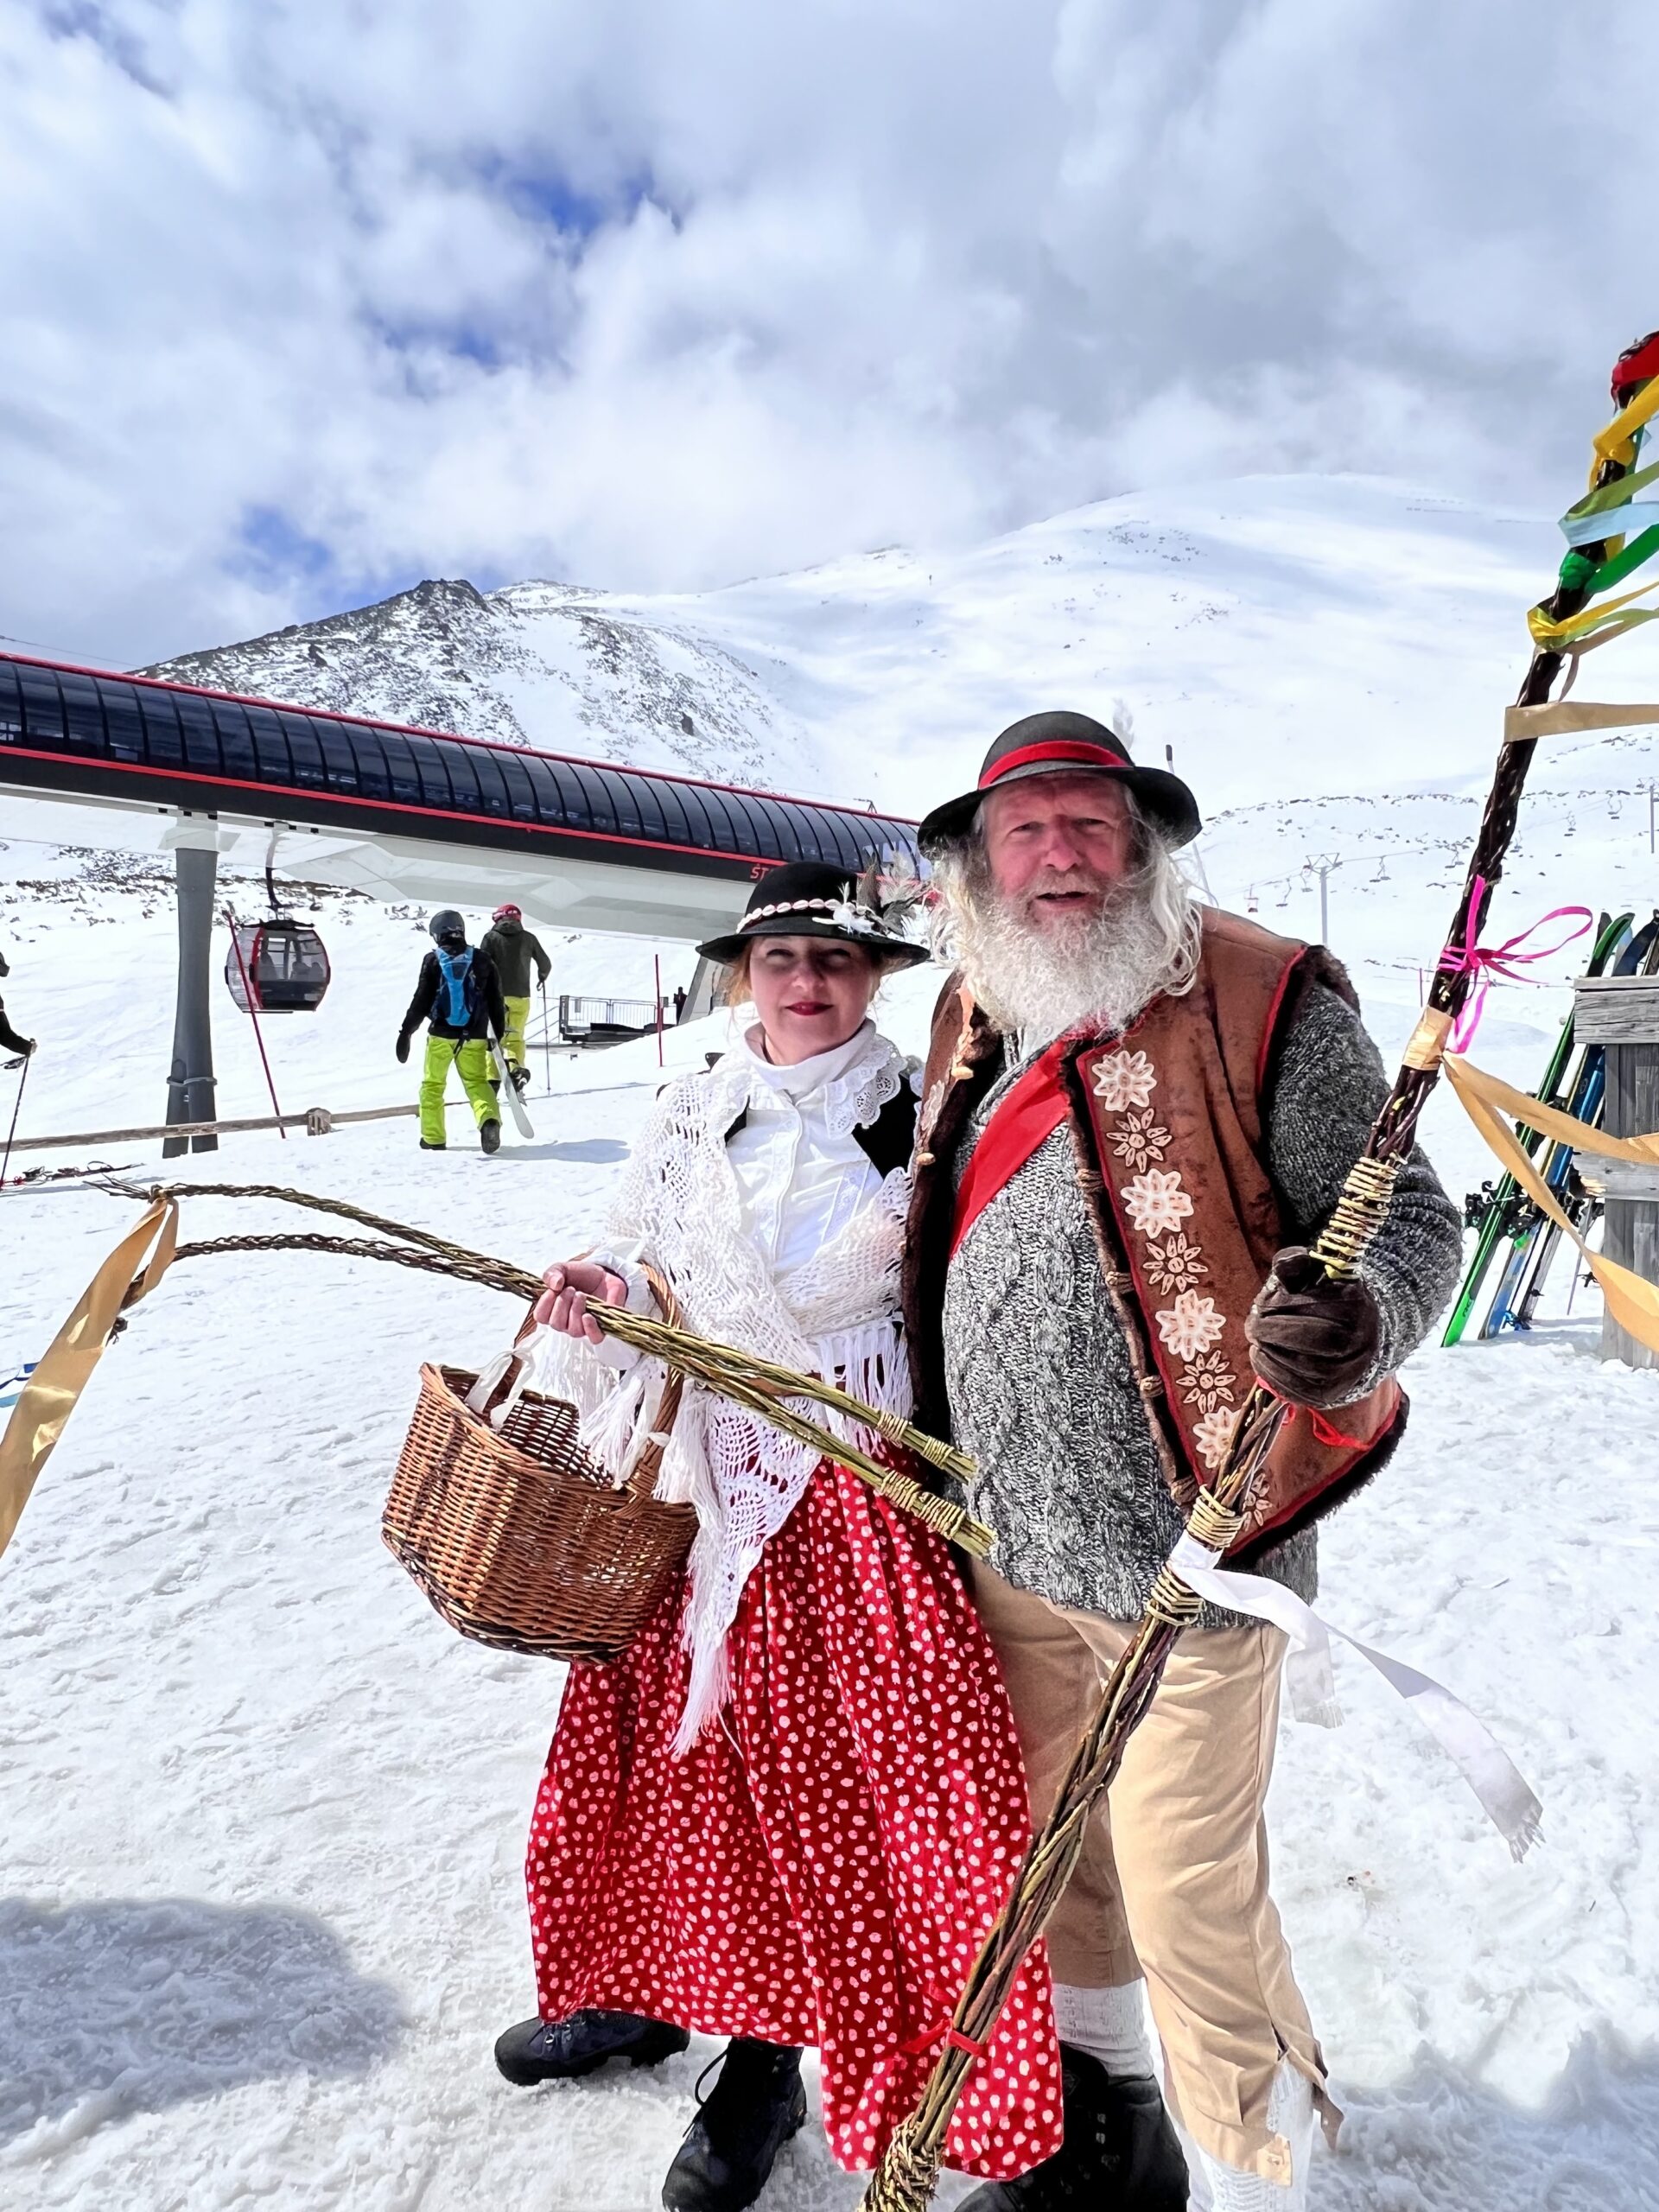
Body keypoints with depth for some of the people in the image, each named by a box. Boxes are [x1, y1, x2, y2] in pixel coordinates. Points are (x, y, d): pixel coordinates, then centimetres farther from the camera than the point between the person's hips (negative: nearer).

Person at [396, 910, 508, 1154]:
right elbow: (495, 1001, 7)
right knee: (477, 1082, 4)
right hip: (474, 1036, 2)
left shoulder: (433, 960, -3)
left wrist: (406, 1032, 2)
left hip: (441, 1034, -1)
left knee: (433, 1084, 13)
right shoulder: (482, 959, 5)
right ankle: (489, 1120, -24)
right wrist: (499, 1034, 15)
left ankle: (433, 1137, 15)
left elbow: (421, 1000, -5)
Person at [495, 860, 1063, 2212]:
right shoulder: (689, 1118, 7)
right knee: (668, 1745, 18)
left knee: (812, 1773, 6)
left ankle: (770, 2053, 31)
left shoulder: (913, 1117, -5)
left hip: (842, 1486, -4)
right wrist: (598, 1295, -8)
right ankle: (650, 1993, 44)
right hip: (690, 1477, 5)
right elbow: (639, 1275, 13)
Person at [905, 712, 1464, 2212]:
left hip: (1185, 1555, -6)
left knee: (1188, 1902, 5)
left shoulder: (1260, 1005, -12)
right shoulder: (975, 1018, 6)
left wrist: (1359, 1319, -33)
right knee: (1053, 1843, 23)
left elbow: (1408, 1215, -12)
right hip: (1011, 1543, 6)